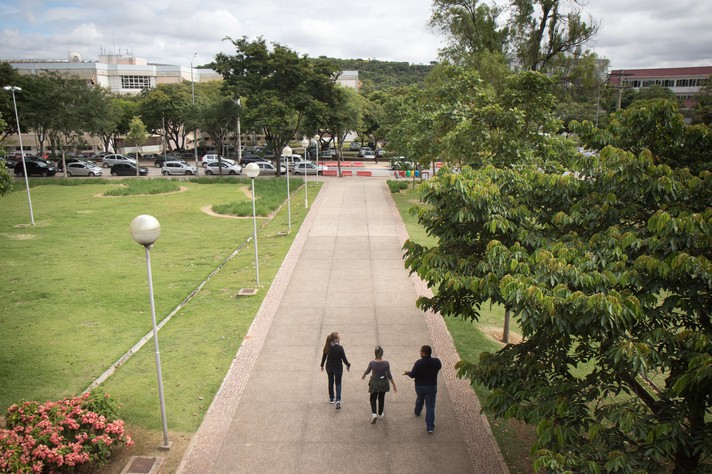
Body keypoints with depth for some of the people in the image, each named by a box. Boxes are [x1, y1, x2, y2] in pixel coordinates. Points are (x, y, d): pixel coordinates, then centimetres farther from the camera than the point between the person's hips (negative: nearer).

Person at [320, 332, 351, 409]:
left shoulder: (327, 347, -10)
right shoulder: (339, 348, -24)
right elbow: (344, 358, -15)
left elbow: (324, 356, 1)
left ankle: (331, 398, 36)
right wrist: (348, 365, 3)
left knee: (331, 382, 22)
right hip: (338, 368, -4)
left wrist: (322, 365, 16)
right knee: (338, 384, 8)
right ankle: (338, 400, -6)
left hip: (329, 367, 4)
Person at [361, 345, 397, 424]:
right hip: (383, 383, 1)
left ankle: (374, 414, -2)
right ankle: (380, 414, 36)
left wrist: (363, 375, 19)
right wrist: (394, 385, -4)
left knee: (373, 398, 18)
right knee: (381, 398, 22)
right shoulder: (386, 363, -20)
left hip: (374, 383, -1)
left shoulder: (372, 363, -21)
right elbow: (389, 375, -15)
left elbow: (367, 371, -3)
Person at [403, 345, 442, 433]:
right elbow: (439, 367, 10)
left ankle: (417, 412, 57)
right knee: (430, 407, 3)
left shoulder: (419, 363, -21)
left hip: (420, 386, 0)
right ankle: (430, 427, 0)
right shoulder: (436, 361, -12)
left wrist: (407, 373, 3)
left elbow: (413, 375, -17)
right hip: (431, 387, 0)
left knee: (419, 399, 30)